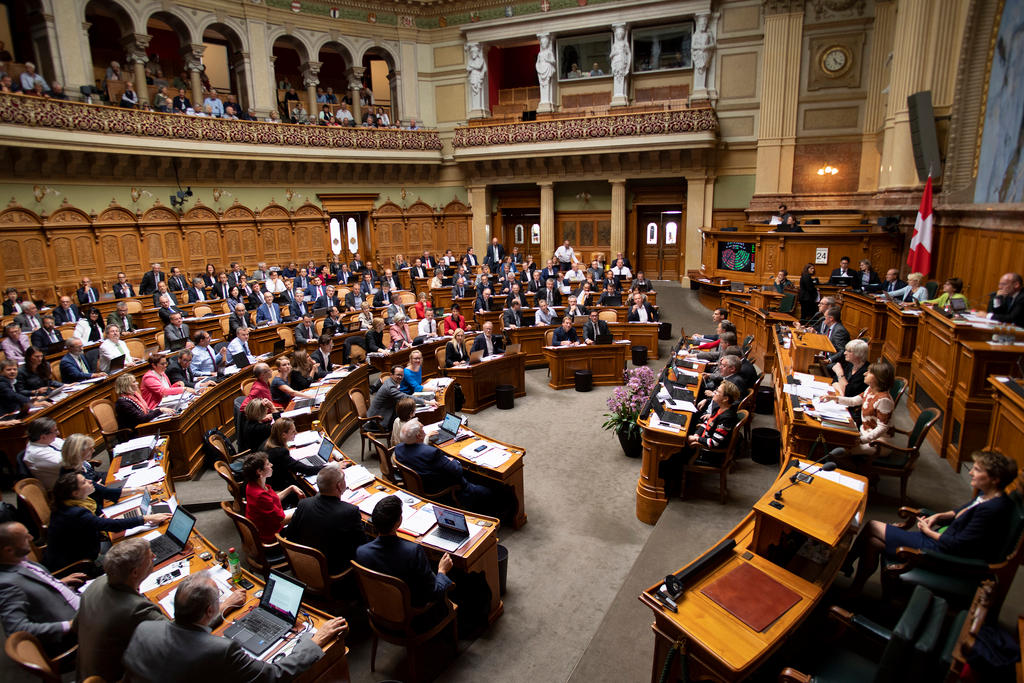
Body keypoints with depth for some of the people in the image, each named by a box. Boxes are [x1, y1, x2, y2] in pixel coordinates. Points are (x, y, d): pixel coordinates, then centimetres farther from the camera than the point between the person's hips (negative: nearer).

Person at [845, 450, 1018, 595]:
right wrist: (939, 516, 6)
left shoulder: (990, 510, -27)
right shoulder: (987, 495, 2)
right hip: (942, 535, 10)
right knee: (873, 542, 1)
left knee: (872, 527, -7)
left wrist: (928, 531, -7)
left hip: (943, 552, -10)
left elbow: (957, 545, -23)